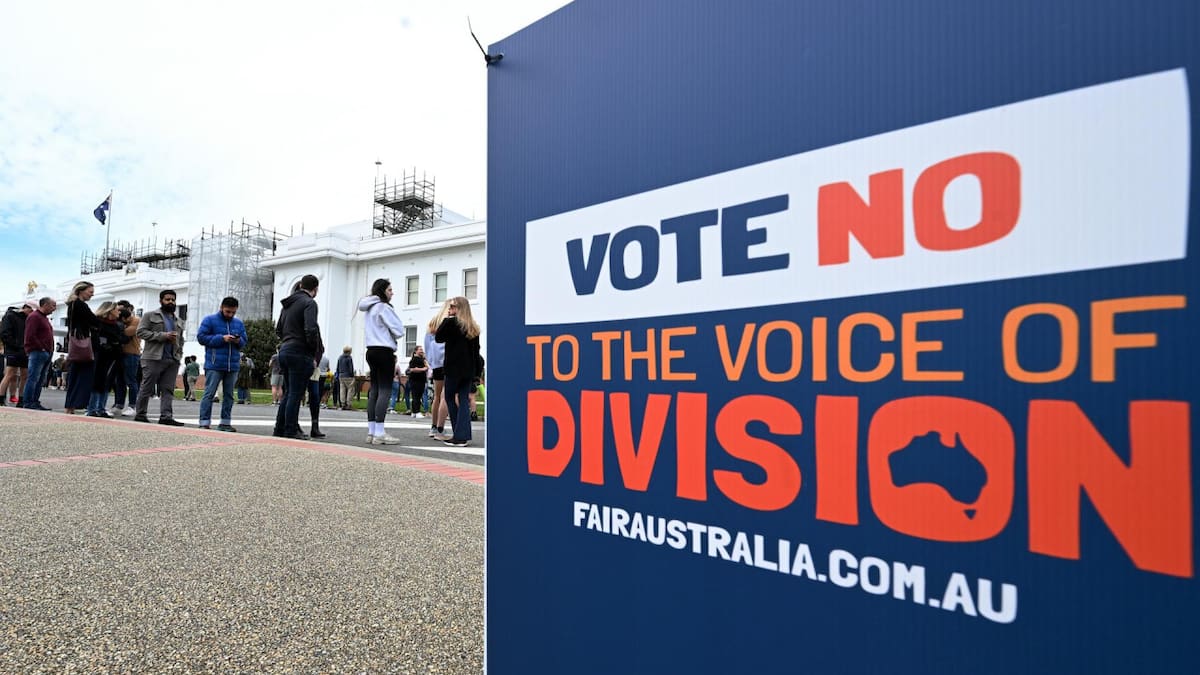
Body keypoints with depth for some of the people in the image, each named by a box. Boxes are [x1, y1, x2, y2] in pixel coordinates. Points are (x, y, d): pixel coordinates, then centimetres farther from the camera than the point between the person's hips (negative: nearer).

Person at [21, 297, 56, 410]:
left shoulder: (44, 318, 22)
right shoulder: (34, 316, -7)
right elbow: (30, 335, -16)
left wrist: (50, 350, 13)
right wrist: (41, 348, -13)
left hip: (46, 353, 9)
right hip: (37, 353, -9)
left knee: (41, 380, 9)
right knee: (33, 379, -8)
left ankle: (35, 402, 12)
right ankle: (28, 404, -7)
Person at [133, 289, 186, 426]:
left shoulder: (179, 321, 22)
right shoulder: (150, 315, 6)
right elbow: (140, 332, -5)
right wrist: (163, 335, -14)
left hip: (173, 360, 4)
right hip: (153, 358, -4)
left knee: (168, 390, -1)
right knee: (146, 388, 1)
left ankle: (166, 416, -4)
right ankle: (140, 415, 11)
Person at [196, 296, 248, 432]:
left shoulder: (239, 323, 14)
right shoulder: (209, 320, 1)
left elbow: (244, 341, 16)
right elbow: (201, 337, -7)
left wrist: (239, 341, -7)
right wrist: (222, 338, -15)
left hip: (233, 366, 5)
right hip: (214, 365, -5)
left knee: (229, 395, 8)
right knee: (209, 394, -5)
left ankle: (225, 422, 14)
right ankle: (204, 423, -2)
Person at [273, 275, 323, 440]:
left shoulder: (288, 303, 17)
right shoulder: (309, 303, -11)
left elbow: (278, 330, 19)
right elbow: (311, 330, -21)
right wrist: (315, 354, -11)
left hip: (284, 350, 8)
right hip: (300, 353, -8)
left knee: (288, 393, 15)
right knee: (295, 394, -2)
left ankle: (280, 429, 19)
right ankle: (291, 431, 2)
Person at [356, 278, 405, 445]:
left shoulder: (370, 308, 17)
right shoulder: (383, 307, -10)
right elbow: (399, 331, -12)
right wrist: (393, 337, 8)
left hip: (372, 350, 9)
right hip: (384, 351, -9)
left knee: (374, 391, 8)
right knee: (385, 391, -11)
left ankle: (371, 432, 8)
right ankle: (380, 433, -15)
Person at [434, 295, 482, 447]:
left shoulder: (451, 322, -9)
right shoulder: (473, 326, 9)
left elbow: (438, 338, 1)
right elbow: (476, 349, 11)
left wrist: (446, 318, 5)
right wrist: (477, 370, 15)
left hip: (454, 367, -5)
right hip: (469, 369, 6)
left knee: (450, 397, 6)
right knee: (464, 399, 7)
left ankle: (459, 436, 4)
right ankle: (463, 435, 3)